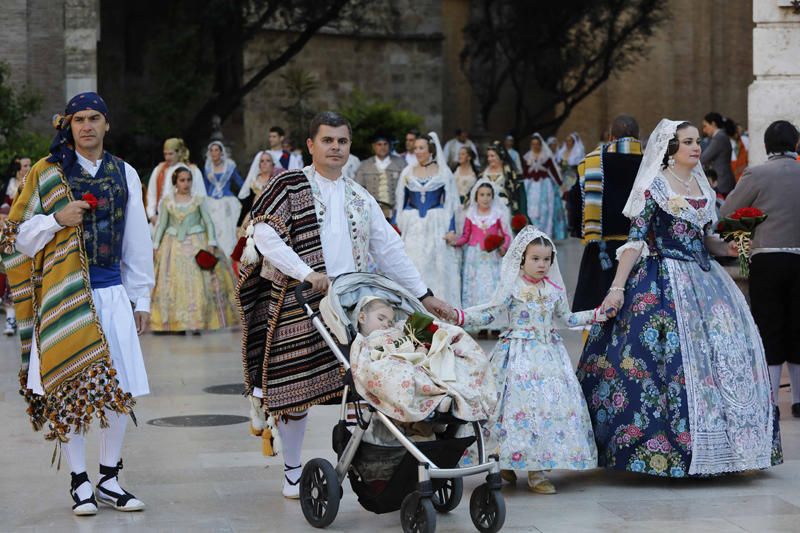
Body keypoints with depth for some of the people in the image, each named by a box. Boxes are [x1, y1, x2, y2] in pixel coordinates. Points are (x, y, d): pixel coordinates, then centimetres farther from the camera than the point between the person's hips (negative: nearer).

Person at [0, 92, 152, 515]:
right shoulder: (46, 173, 3)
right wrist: (57, 219, -14)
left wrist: (141, 300, 11)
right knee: (67, 385, -3)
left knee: (120, 387, 1)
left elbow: (137, 242, 13)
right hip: (63, 294, -3)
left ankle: (109, 480, 14)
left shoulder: (124, 174, 11)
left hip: (112, 292, 3)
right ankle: (79, 482, 7)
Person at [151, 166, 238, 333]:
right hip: (173, 245, 1)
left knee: (198, 282, -5)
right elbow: (161, 224, 8)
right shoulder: (167, 200, 5)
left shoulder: (199, 199, 3)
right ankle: (175, 322, 3)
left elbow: (208, 222, 1)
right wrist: (156, 245, 2)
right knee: (173, 282, -2)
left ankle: (197, 322, 0)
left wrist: (211, 243, -8)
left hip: (196, 243, -1)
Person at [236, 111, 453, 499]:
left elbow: (389, 248, 19)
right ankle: (292, 472, 15)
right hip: (301, 303, -4)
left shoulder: (359, 198, 19)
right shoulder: (289, 185, 2)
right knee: (298, 385, 1)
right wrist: (306, 273, -19)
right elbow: (263, 234, -10)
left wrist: (424, 295, 12)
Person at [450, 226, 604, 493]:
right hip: (519, 355, -5)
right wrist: (458, 316, -17)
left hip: (548, 355, 5)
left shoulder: (554, 289, 11)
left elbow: (566, 319, 23)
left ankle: (536, 468, 4)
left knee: (552, 404, -2)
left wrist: (596, 315, 22)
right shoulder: (511, 287, -3)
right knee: (522, 403, -11)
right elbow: (490, 314, -4)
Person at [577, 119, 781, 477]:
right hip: (664, 283, -7)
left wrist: (729, 249, 1)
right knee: (669, 357, -10)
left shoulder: (702, 185, 14)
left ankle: (717, 446, 8)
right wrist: (617, 288, -17)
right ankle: (664, 447, -3)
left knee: (724, 351, 1)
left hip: (703, 278, 7)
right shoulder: (654, 187, -5)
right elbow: (636, 239, -11)